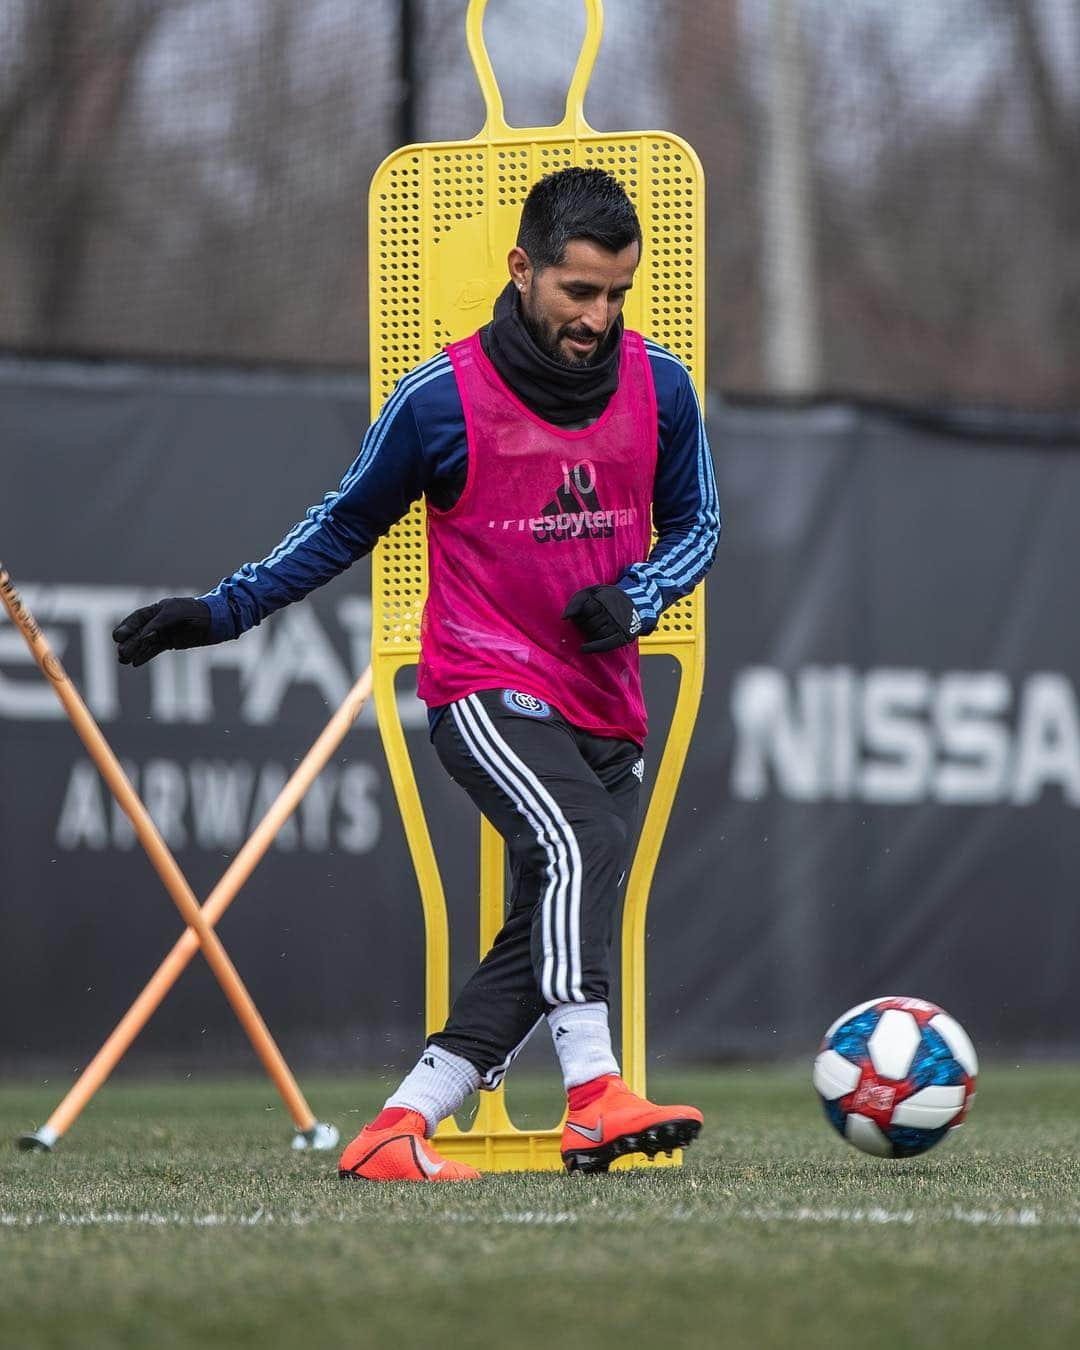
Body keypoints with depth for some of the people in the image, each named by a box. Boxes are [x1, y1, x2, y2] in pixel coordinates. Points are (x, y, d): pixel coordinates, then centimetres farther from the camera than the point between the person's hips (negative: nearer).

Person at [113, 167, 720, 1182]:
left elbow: (693, 525, 16)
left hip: (606, 708, 5)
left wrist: (633, 599, -5)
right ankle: (594, 1098, -40)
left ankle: (395, 1134, 5)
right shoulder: (443, 400, -7)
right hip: (485, 689, -5)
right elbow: (345, 524, 7)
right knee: (577, 839, -31)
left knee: (546, 939, -1)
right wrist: (222, 611, 4)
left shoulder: (659, 388, 3)